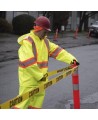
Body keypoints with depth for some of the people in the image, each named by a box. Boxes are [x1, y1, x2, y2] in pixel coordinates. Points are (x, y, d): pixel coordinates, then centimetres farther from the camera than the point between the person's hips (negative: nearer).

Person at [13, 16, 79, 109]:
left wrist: (71, 59, -4)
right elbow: (29, 62, -23)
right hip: (28, 79, -8)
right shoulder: (27, 41, -17)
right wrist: (39, 76, -19)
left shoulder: (45, 41, 11)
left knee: (37, 101, 14)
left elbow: (57, 51, 7)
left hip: (41, 78, 8)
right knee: (23, 102, -7)